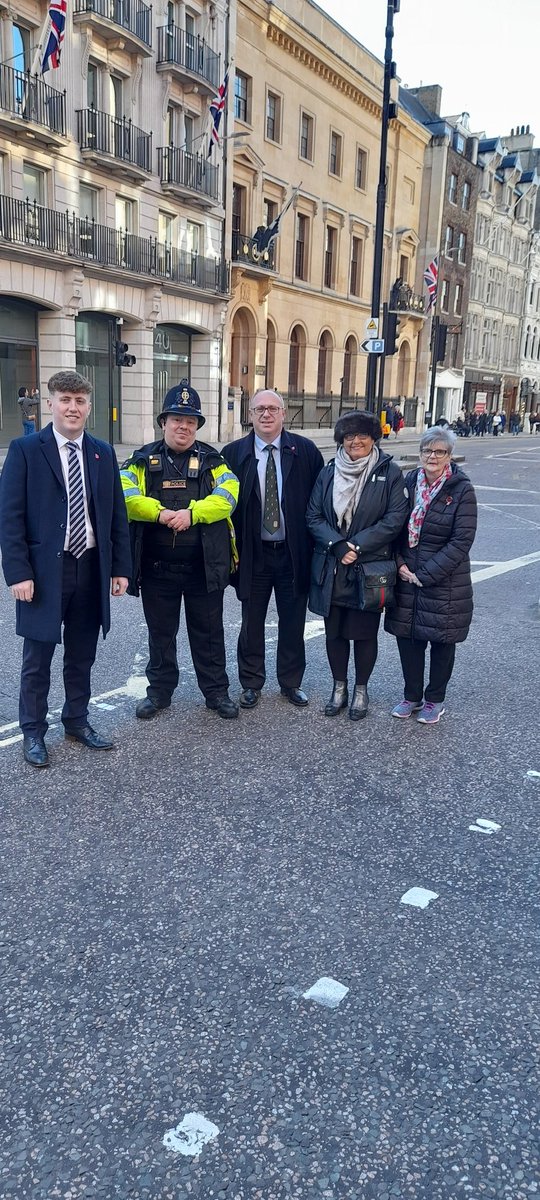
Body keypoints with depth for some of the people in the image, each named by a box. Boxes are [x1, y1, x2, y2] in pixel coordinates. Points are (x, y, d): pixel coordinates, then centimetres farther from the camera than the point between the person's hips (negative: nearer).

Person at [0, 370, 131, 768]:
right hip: (44, 571, -3)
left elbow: (117, 515, 9)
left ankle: (77, 721, 32)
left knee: (82, 656, 15)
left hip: (91, 569, 4)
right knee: (37, 658, 8)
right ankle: (33, 732, 23)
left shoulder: (103, 453, 8)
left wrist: (120, 567, 5)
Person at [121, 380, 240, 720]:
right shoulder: (143, 460, 5)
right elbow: (125, 495, -10)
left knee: (208, 631, 10)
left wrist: (191, 513, -24)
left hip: (204, 565, 0)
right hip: (157, 565, 1)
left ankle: (217, 691, 24)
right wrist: (160, 513, -25)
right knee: (161, 631, 13)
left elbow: (228, 495, -11)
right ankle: (160, 691, 27)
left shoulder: (211, 460, 5)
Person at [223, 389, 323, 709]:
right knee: (252, 622, 12)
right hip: (253, 553, 0)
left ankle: (292, 682, 29)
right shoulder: (233, 453, -3)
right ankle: (252, 683, 28)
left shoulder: (306, 451, -3)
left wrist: (317, 547, -3)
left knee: (293, 623, 12)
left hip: (294, 553, 0)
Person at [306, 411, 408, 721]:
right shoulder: (328, 473, 6)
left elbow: (395, 518, -9)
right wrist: (338, 545, -13)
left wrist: (357, 546, -15)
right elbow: (313, 516, 2)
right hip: (331, 568, 3)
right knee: (334, 632, 11)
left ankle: (361, 690, 25)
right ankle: (340, 687, 29)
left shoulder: (389, 473, -3)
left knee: (364, 633, 7)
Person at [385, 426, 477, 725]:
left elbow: (461, 541, -14)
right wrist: (400, 564, -8)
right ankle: (412, 696, 29)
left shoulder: (462, 490, -10)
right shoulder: (409, 482, 1)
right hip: (407, 579, 4)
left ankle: (434, 700, 27)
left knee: (442, 642, 9)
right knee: (408, 638, 10)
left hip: (445, 584, -3)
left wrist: (424, 574, -16)